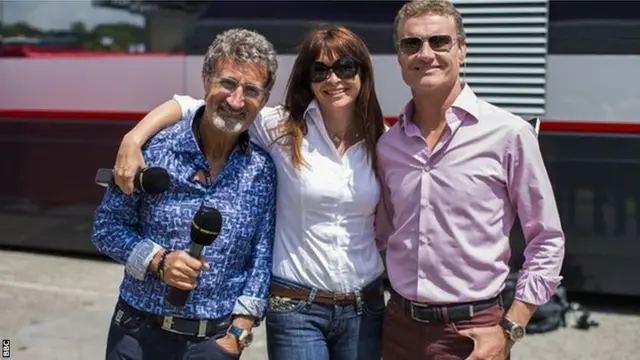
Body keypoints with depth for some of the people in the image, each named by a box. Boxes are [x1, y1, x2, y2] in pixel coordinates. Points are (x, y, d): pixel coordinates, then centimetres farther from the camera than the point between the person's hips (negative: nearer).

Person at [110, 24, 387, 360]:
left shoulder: (380, 141, 2)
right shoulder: (281, 127, -7)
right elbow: (192, 107, -9)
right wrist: (133, 139, -22)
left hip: (365, 309, 3)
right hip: (296, 308, -3)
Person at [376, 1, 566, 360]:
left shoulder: (509, 134, -10)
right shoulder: (388, 144, 3)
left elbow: (547, 241, -6)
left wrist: (509, 329, -9)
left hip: (473, 331, -4)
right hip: (400, 325, 4)